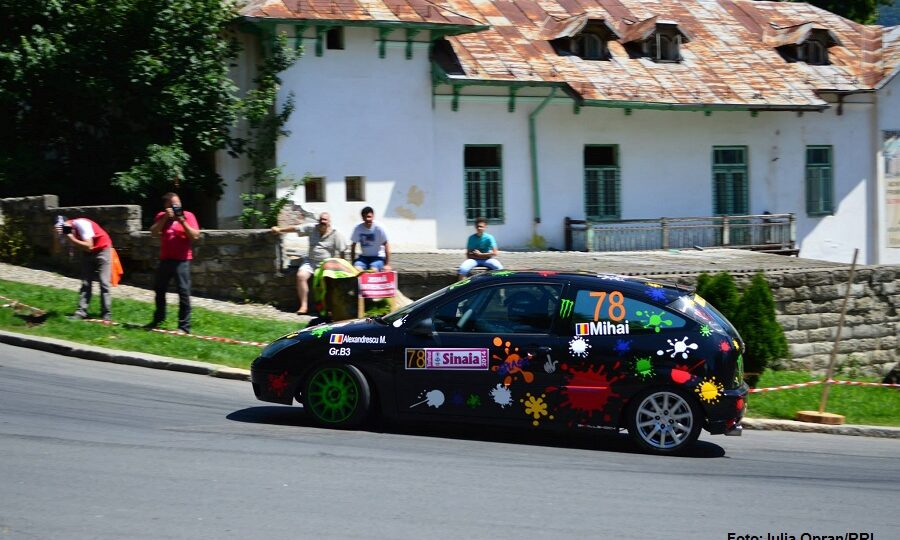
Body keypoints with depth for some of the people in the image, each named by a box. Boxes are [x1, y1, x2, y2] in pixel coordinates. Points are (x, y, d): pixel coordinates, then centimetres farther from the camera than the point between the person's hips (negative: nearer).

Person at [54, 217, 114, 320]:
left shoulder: (81, 224, -29)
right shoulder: (63, 230, -9)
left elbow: (88, 246, -32)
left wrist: (71, 238, -34)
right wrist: (57, 235, -28)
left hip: (102, 249, -6)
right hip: (87, 253, 6)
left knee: (104, 283, -8)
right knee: (85, 283, -1)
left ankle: (106, 314, -4)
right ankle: (81, 312, -3)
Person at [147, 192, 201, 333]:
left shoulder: (187, 216, -2)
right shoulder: (161, 216, 7)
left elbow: (195, 236, -11)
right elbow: (154, 232, -7)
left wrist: (182, 221, -19)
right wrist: (165, 218, -15)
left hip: (182, 260, -5)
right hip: (165, 259, 5)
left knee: (184, 292, -9)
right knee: (159, 289, 18)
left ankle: (184, 326, -6)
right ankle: (158, 319, 37)